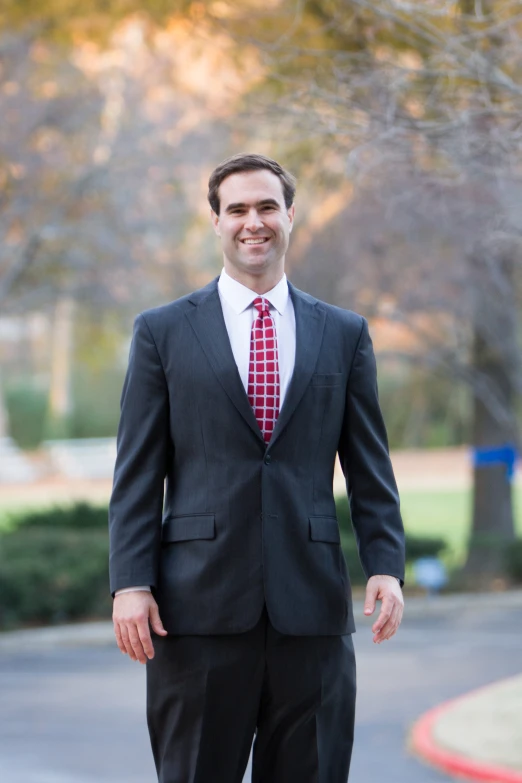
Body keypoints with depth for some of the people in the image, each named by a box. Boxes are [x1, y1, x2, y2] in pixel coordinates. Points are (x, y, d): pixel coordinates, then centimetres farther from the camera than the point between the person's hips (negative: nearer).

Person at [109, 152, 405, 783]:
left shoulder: (344, 334, 12)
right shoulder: (162, 332, 7)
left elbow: (370, 469, 11)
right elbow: (137, 475, 3)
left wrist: (385, 566, -2)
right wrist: (130, 584, -6)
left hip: (312, 608, 2)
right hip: (200, 607, -1)